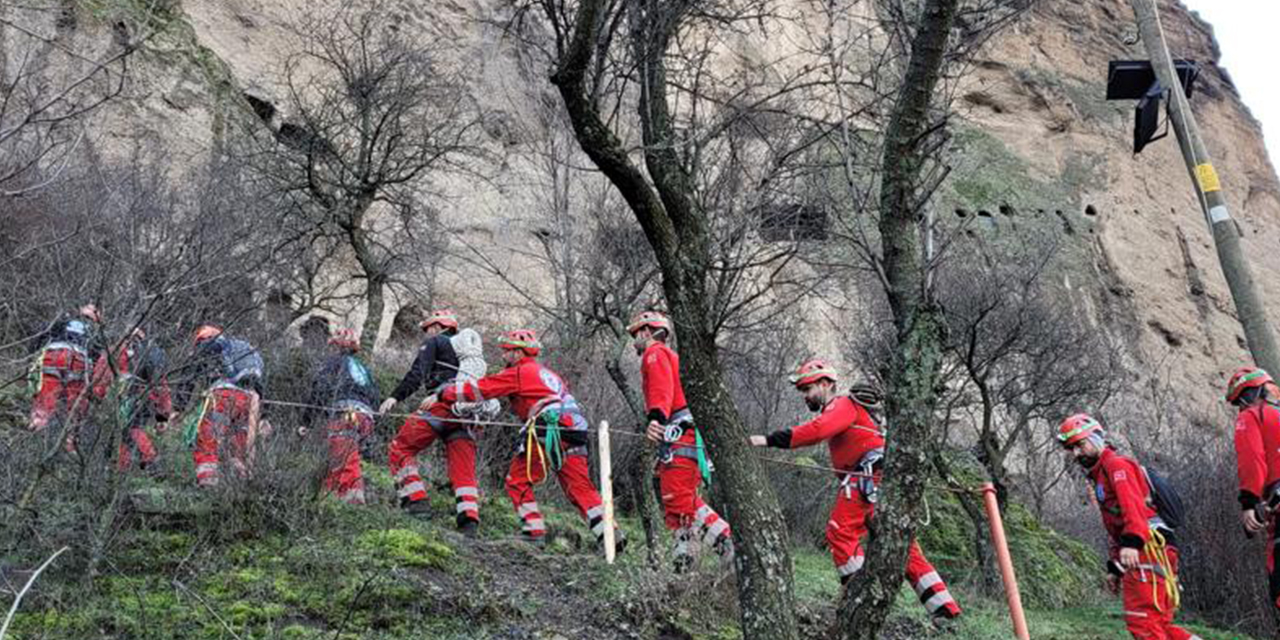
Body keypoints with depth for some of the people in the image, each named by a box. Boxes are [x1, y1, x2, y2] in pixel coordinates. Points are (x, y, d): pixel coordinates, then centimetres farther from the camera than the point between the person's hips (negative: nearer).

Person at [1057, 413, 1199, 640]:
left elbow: (1133, 505, -19)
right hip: (1135, 554, 10)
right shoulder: (1100, 476, 29)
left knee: (1143, 621, -14)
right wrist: (1115, 567, 27)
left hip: (1149, 549, -10)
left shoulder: (1116, 464, -1)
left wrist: (1132, 542, -33)